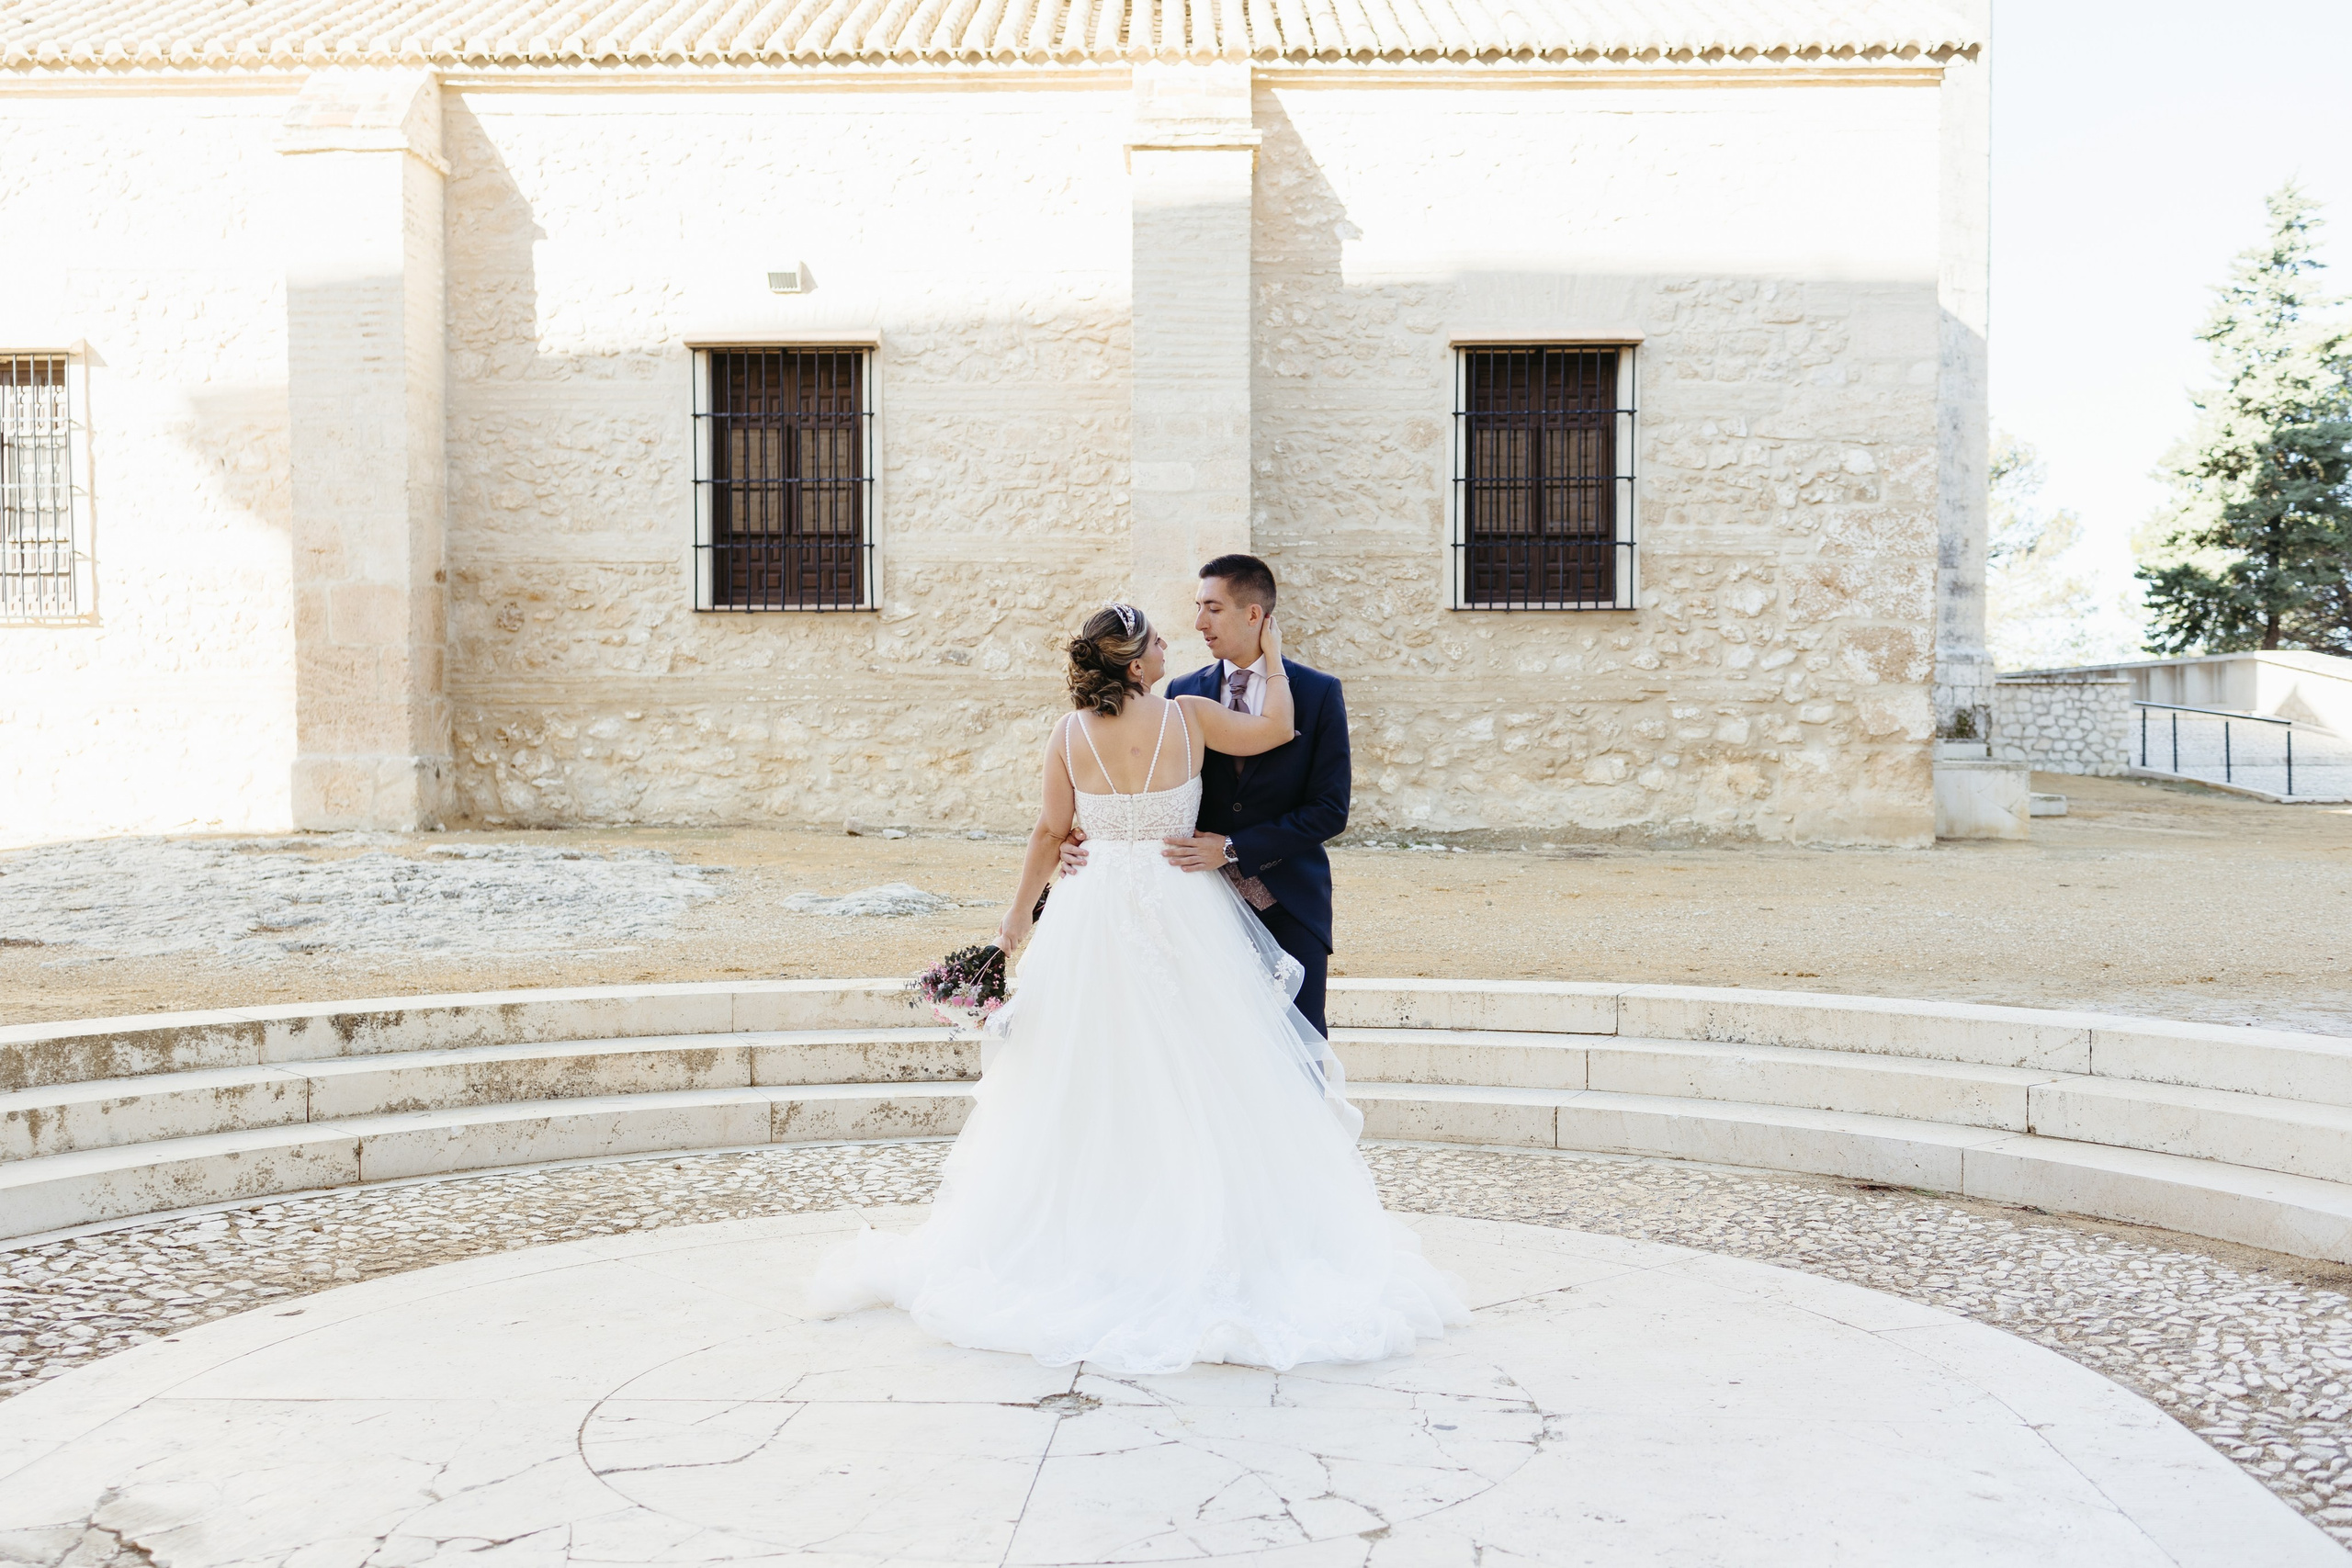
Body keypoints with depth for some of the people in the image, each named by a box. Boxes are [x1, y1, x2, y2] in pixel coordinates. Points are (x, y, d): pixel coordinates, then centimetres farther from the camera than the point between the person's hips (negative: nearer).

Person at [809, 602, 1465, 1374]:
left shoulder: (1070, 733, -2)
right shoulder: (1188, 717, -8)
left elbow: (1050, 832, 2)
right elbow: (1276, 729, 5)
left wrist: (1018, 916, 12)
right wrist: (1271, 654, 19)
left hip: (1094, 918, 3)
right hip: (1179, 917, -3)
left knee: (1088, 1084, 10)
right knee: (1196, 1082, 5)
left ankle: (1084, 1235, 20)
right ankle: (1204, 1235, 9)